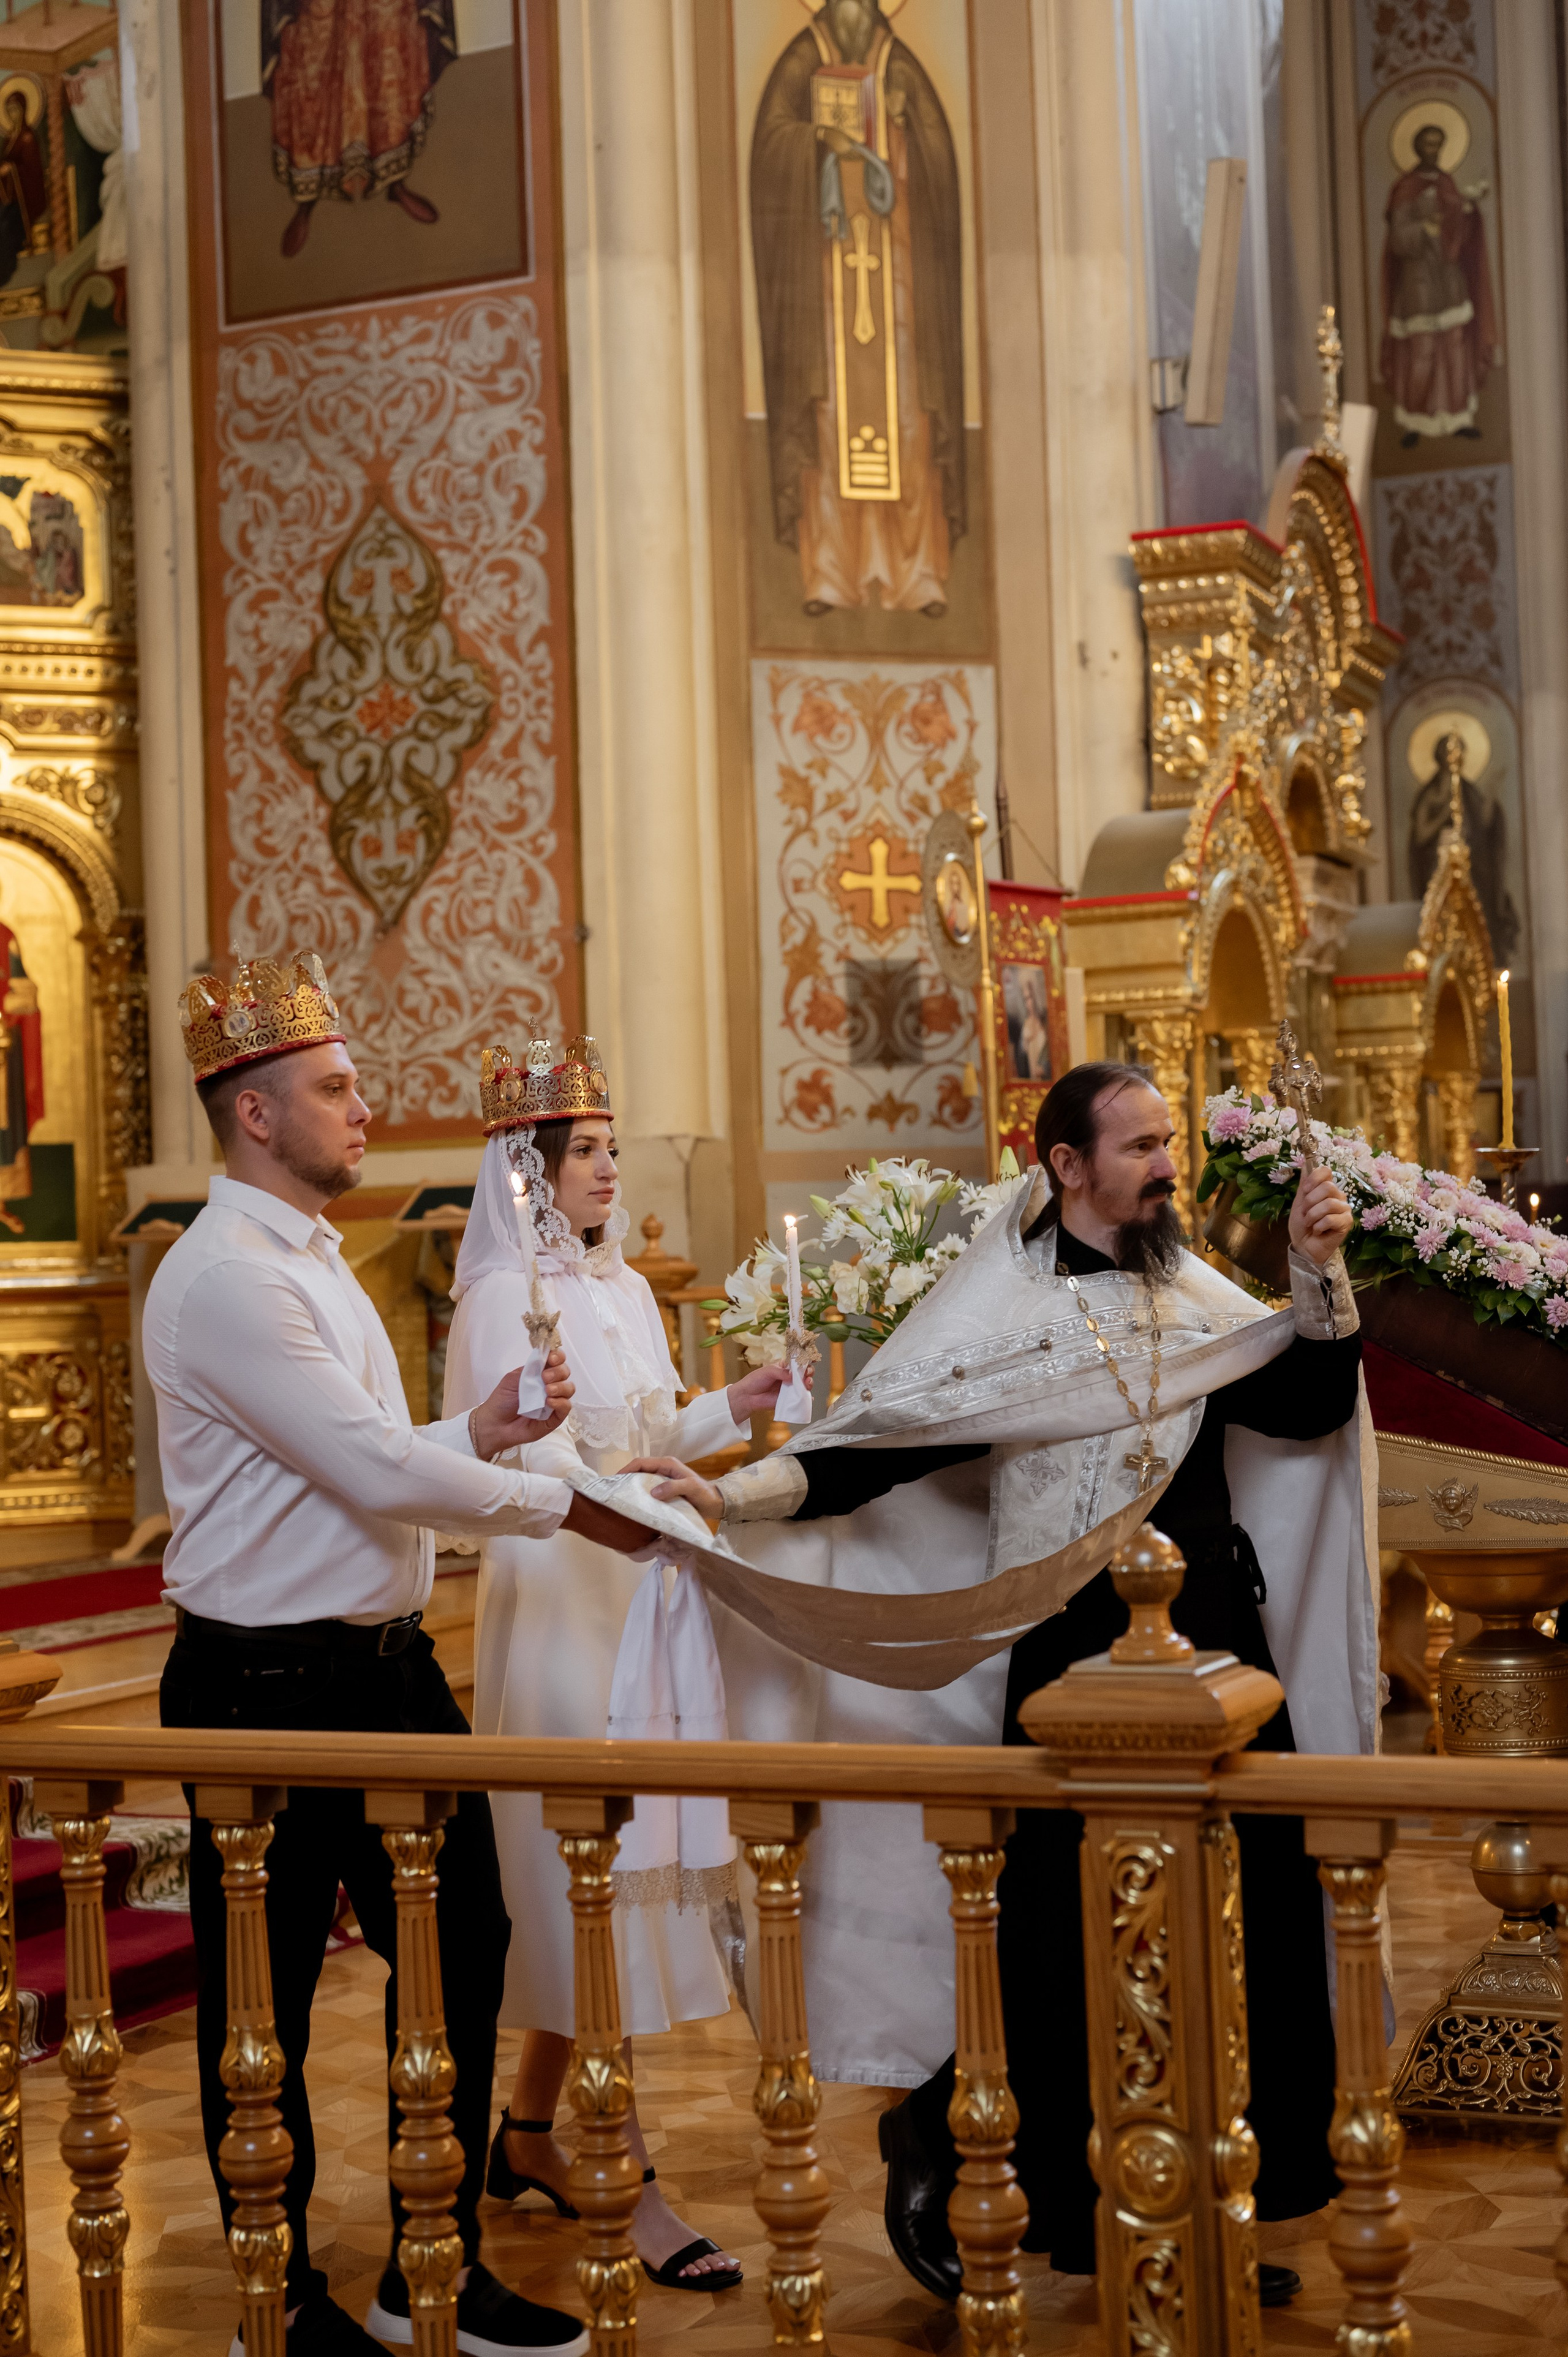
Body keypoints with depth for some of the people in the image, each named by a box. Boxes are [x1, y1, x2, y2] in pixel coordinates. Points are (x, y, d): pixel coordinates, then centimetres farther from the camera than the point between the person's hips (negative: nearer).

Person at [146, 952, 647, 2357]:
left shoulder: (313, 1261, 14)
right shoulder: (224, 1279, -18)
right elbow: (372, 1470, -22)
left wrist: (483, 1431, 1)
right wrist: (562, 1502, -13)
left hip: (386, 1665, 10)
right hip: (270, 1687, -10)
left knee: (459, 1948, 14)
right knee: (264, 2006, 7)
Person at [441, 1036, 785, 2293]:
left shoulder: (627, 1289, 13)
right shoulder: (504, 1297, -10)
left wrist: (733, 1408, 4)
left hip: (643, 1610, 8)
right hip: (561, 1610, -8)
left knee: (588, 1890, 13)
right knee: (598, 1884, -4)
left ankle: (530, 2133, 27)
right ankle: (631, 2185, 3)